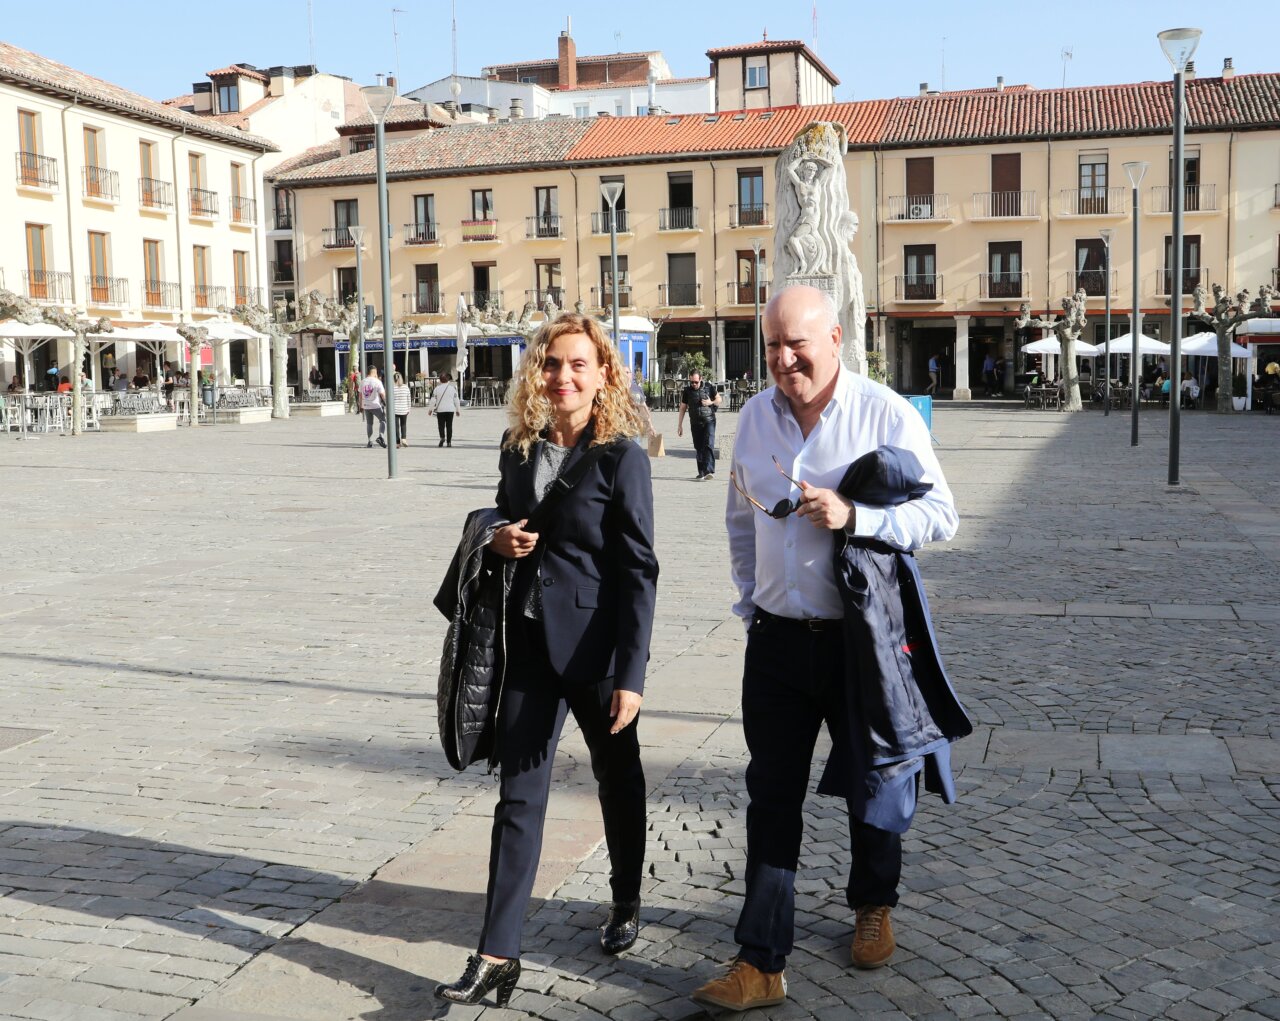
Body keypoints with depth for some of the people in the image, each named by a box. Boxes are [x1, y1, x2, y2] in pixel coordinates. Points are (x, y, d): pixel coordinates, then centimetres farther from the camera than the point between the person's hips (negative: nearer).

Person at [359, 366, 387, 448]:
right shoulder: (377, 382, -12)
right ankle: (380, 437, -11)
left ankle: (369, 441, 15)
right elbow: (383, 394, -14)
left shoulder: (363, 382, 5)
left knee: (369, 423, 15)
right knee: (383, 420, 7)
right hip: (376, 406, -5)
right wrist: (387, 403, -3)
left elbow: (360, 395, 11)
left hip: (366, 406, 5)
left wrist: (361, 406, 20)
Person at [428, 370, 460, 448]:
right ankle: (448, 442, 6)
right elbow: (456, 400, 5)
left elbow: (433, 400, -2)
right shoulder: (452, 388, 2)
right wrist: (458, 409, 15)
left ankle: (442, 437, -20)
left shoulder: (437, 388, -3)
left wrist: (430, 409, 8)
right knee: (449, 426, 6)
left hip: (440, 410, -1)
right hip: (450, 410, 1)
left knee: (441, 425, 5)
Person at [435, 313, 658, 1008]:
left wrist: (630, 674, -18)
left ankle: (626, 905, 39)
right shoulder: (519, 447, 5)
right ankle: (498, 953, 6)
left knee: (617, 780, 16)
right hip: (530, 641, 4)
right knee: (518, 794, 3)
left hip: (596, 647, -4)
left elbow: (639, 571, -14)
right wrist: (498, 538, -4)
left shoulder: (621, 458, -12)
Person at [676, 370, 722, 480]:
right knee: (698, 448, 5)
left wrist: (710, 402, -11)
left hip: (709, 421, -3)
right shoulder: (687, 391, 3)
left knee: (709, 445, -16)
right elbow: (683, 408, 9)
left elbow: (719, 400, 11)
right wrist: (680, 425, 7)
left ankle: (709, 470, -22)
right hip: (695, 423, 3)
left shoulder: (709, 387, -1)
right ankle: (701, 473, 12)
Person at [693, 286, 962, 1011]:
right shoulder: (757, 416, 5)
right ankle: (761, 965, 13)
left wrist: (852, 517, -24)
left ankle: (873, 907, 42)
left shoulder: (887, 414, -10)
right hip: (777, 638, 4)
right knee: (772, 801, 6)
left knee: (875, 787, 15)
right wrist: (750, 599, 12)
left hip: (864, 638, -3)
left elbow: (941, 514, -11)